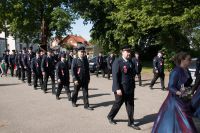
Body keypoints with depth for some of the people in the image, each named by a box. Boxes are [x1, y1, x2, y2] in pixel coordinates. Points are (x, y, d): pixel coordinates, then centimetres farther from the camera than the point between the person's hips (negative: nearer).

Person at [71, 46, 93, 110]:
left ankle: (86, 105, 8)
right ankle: (73, 102, 36)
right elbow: (72, 70, -11)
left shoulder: (85, 60, 7)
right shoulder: (75, 60, -7)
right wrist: (75, 79, -17)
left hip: (85, 80, 3)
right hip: (78, 80, -3)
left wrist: (88, 78, 11)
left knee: (85, 92, 2)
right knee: (76, 91, 14)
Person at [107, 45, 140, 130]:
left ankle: (131, 122, 22)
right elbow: (115, 76, -18)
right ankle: (110, 117, 35)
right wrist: (117, 89, -22)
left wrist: (133, 86, 13)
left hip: (130, 88, 6)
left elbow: (132, 74, 14)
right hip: (121, 89, -6)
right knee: (118, 104, 11)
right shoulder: (117, 62, -13)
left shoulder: (130, 62, 9)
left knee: (130, 105, 9)